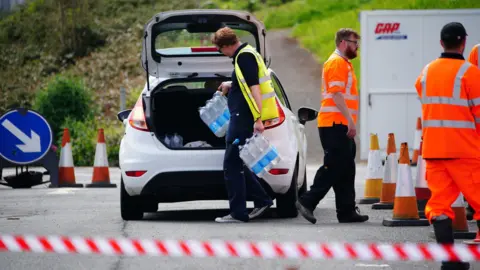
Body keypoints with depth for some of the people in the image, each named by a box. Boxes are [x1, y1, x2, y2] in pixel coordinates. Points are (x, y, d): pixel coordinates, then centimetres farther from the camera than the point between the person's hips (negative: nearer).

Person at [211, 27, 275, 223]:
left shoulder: (244, 57, -15)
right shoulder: (246, 54, 17)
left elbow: (254, 87, -23)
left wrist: (258, 119, -28)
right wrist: (231, 85, 46)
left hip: (242, 118, -10)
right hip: (241, 119, 10)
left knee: (232, 165, -5)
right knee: (236, 164, 16)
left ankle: (238, 213, -3)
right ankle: (262, 200, 19)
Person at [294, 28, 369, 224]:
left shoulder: (344, 63, 22)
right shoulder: (336, 62, -10)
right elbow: (336, 94, -19)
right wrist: (349, 120, -22)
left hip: (341, 125, 10)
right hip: (335, 124, -10)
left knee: (345, 170, 8)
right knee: (333, 167, -11)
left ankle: (347, 211, 9)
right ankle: (307, 202, -9)